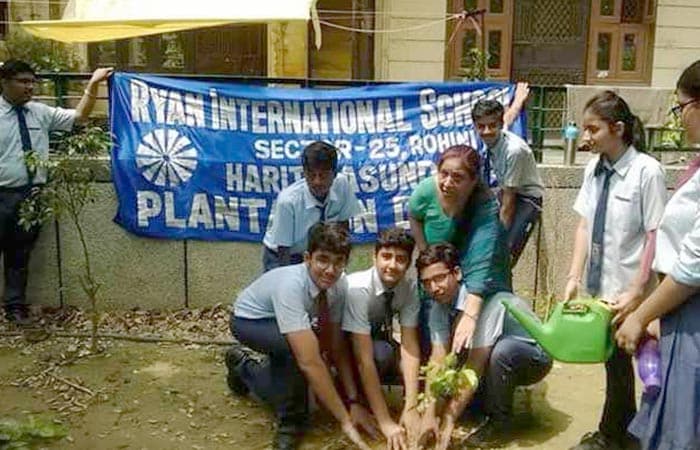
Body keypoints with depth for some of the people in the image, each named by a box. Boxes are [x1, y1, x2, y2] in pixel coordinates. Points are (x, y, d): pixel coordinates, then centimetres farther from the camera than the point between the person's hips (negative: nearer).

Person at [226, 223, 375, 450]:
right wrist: (345, 420, -42)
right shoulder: (290, 285, -41)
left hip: (286, 324, 7)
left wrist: (353, 402, -21)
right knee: (298, 348, -34)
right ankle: (290, 421, -11)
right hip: (249, 321, -7)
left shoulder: (338, 285, -21)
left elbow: (337, 347, -14)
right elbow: (310, 361, -44)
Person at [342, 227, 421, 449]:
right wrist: (385, 422, -38)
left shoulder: (410, 287, -20)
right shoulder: (358, 288, -34)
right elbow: (364, 358, -36)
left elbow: (410, 346, -23)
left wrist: (410, 408, -33)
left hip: (378, 336, 6)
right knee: (383, 353, -34)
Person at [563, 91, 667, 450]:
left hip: (627, 292, -5)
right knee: (613, 360, 17)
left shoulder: (646, 171, -16)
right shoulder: (594, 169, 1)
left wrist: (636, 292, -16)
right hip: (599, 287, 5)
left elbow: (655, 236, -15)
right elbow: (584, 226, 3)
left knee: (619, 360, 9)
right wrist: (574, 278, -2)